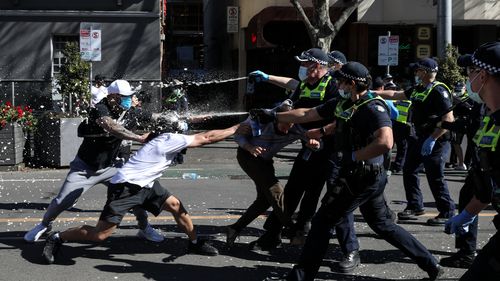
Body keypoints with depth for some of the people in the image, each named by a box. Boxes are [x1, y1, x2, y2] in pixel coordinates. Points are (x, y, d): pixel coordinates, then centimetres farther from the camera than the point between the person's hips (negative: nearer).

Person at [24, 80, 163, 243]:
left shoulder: (121, 111, -4)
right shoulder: (100, 110, -27)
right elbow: (113, 128, -44)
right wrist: (139, 138, -50)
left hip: (110, 167, 5)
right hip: (85, 167, -5)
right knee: (63, 201, -5)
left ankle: (145, 228, 13)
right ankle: (44, 225, 23)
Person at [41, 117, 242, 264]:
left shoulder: (163, 140, 13)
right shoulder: (169, 140, -13)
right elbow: (207, 138, -11)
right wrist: (236, 128, -4)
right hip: (125, 188, -10)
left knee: (175, 205, 8)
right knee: (100, 235, -10)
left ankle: (195, 243, 24)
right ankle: (57, 238, 7)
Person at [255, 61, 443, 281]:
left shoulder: (372, 107, -20)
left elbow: (385, 142, -34)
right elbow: (307, 114, 14)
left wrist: (353, 156, -26)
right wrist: (274, 116, 14)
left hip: (361, 178, -10)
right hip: (370, 177, 10)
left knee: (322, 222, -3)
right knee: (382, 224, 20)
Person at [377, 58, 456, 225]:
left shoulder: (439, 91, -17)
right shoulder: (418, 89, 12)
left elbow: (448, 119, -22)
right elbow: (395, 95, 26)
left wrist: (432, 139, -24)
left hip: (435, 141, -10)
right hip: (419, 138, 10)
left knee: (435, 177, -8)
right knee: (409, 171, 12)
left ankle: (447, 213, 2)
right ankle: (415, 207, 24)